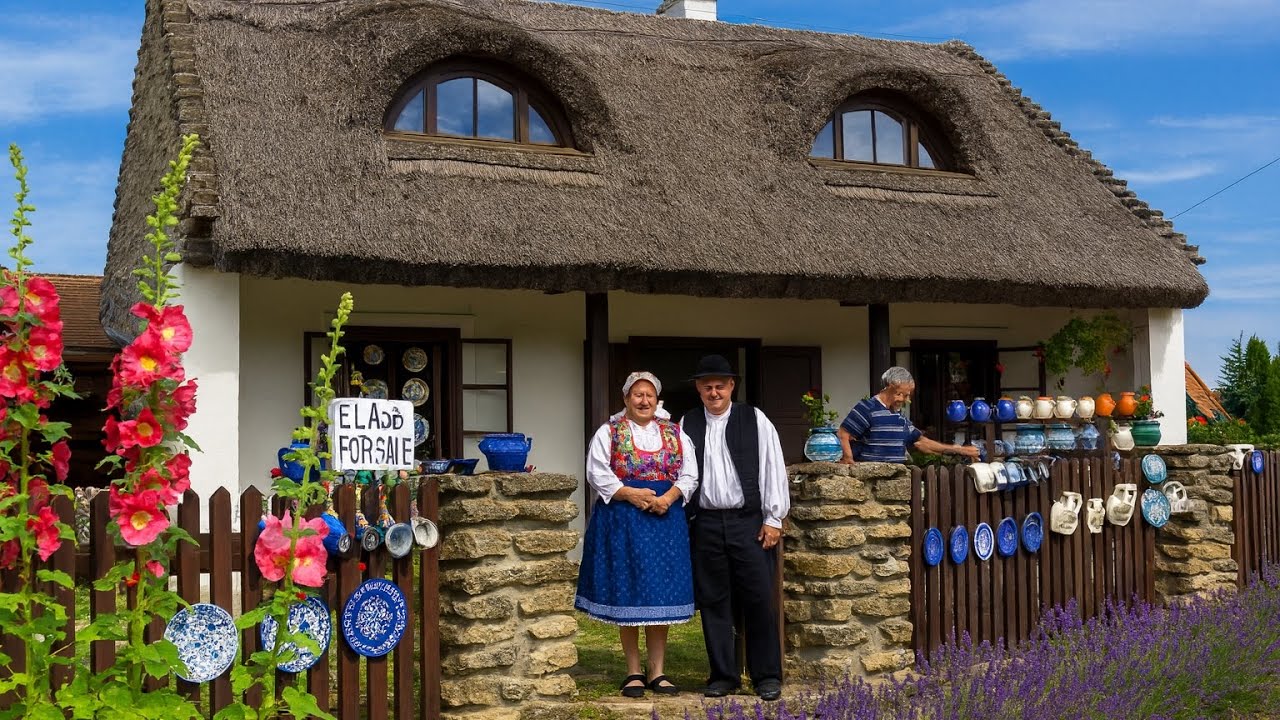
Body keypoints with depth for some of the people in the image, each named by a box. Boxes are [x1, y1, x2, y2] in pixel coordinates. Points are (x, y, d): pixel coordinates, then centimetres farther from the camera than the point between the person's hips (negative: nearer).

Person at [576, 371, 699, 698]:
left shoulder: (675, 434, 12)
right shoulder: (609, 432, 4)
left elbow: (689, 475, 7)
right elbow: (597, 474, -4)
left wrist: (669, 497, -11)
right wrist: (631, 494, -15)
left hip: (665, 518, 2)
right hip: (622, 520, -2)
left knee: (661, 594, 2)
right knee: (627, 593, 1)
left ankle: (657, 671, 10)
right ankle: (633, 672, 11)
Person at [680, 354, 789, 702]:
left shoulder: (755, 420, 3)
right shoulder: (687, 425, 8)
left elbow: (773, 468, 1)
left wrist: (773, 519, -3)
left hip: (749, 522, -2)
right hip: (706, 525, 2)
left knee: (759, 600, -2)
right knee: (713, 602, 6)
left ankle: (767, 676, 11)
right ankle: (723, 675, 17)